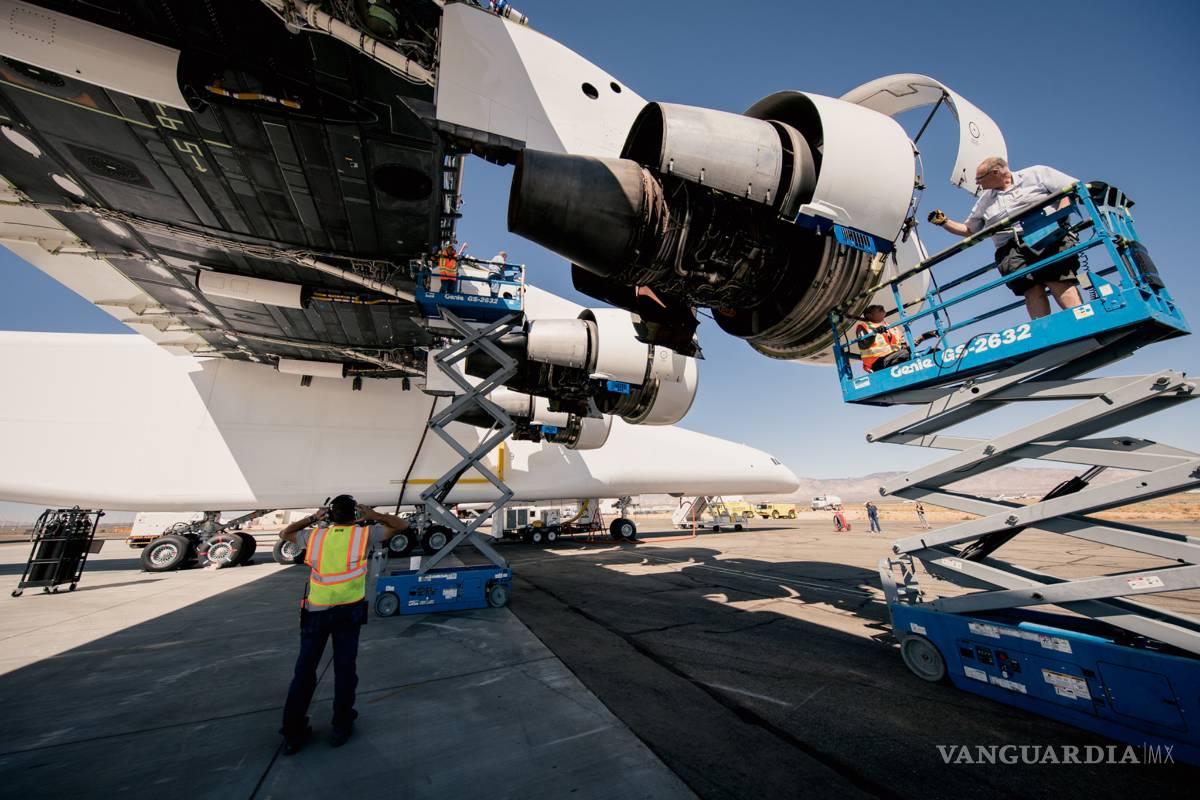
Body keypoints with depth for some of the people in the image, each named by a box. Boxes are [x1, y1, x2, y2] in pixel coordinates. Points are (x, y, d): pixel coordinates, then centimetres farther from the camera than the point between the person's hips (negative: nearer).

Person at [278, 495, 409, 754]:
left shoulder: (314, 536, 1)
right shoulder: (364, 534, -8)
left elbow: (284, 533, 20)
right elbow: (401, 525, -1)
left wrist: (312, 518, 19)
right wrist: (372, 514, 3)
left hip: (316, 611, 2)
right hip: (348, 610, -2)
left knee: (304, 669, 16)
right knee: (345, 668, 12)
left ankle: (293, 732, 25)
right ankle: (341, 726, 24)